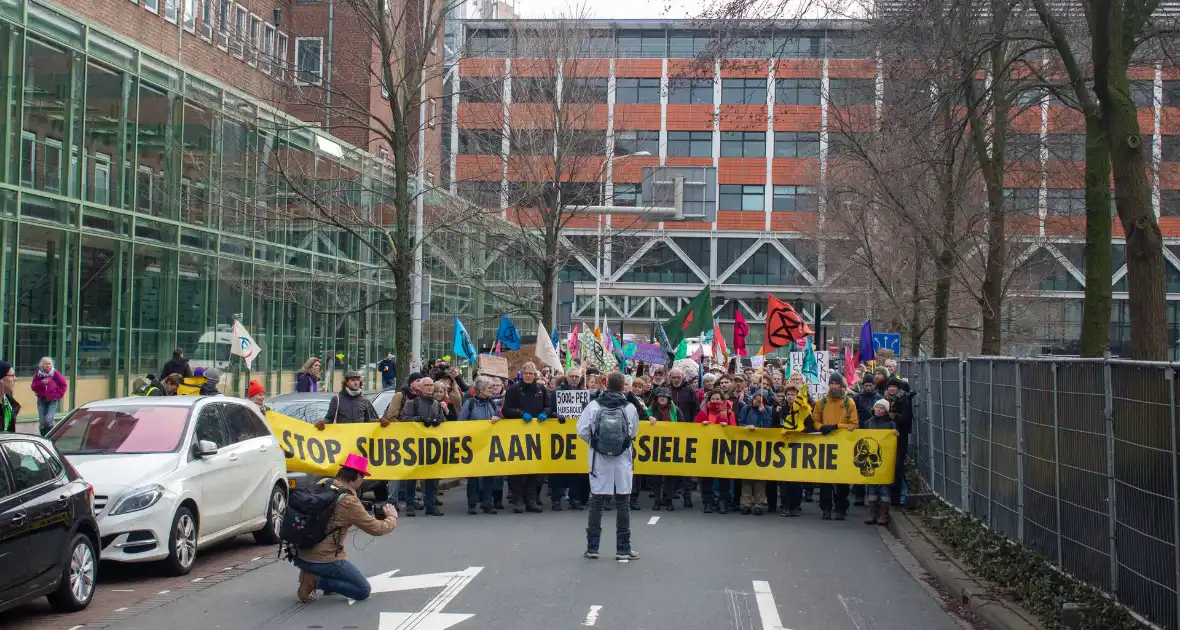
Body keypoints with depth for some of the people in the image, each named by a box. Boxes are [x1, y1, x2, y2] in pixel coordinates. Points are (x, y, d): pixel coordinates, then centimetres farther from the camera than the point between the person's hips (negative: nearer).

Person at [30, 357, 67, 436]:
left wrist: (58, 395, -3)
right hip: (42, 400, 3)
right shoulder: (38, 374, 3)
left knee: (48, 419, -19)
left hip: (52, 400, -3)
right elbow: (34, 387, 1)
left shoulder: (55, 373, -2)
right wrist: (41, 383, -15)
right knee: (42, 422, 3)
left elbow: (63, 385, 4)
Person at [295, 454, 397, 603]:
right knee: (363, 591, 6)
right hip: (324, 560, -8)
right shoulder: (349, 501, -17)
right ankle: (315, 581, -8)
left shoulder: (322, 484, 2)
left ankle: (309, 575, 12)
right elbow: (377, 529, -8)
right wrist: (392, 517, 11)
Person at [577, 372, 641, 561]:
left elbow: (582, 432, -6)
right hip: (622, 460, 0)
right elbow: (633, 433, 4)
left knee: (596, 502, 8)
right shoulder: (629, 408, -7)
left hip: (599, 460, 0)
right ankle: (623, 548, 8)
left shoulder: (594, 406, -8)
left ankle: (592, 547, 10)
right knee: (623, 503, 7)